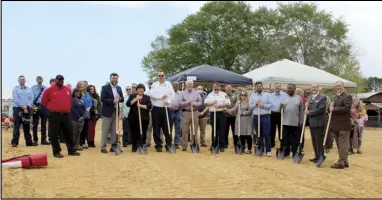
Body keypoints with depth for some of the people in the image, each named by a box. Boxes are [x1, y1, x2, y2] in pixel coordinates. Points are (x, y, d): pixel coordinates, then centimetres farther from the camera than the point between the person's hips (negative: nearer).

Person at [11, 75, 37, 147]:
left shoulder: (29, 89, 16)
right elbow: (16, 99, -9)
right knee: (16, 126, -6)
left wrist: (27, 106, -13)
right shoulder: (15, 89, 5)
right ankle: (14, 142, -6)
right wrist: (23, 106, -18)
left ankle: (29, 141, 11)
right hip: (18, 108, -4)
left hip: (27, 109, 4)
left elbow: (31, 98, 4)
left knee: (27, 126, 8)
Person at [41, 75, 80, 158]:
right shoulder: (50, 90, -4)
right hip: (54, 115, -4)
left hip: (66, 115, 4)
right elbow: (44, 101, 3)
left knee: (69, 133, 9)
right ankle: (56, 152, 9)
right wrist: (52, 108, 8)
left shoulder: (67, 89, 9)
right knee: (54, 134, 0)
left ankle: (71, 150, 19)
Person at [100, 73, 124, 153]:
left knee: (115, 131, 8)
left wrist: (119, 98, -10)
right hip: (107, 111, -5)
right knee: (105, 131, -1)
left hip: (116, 111, 6)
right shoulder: (105, 87, -6)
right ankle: (103, 147, 4)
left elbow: (122, 99, 13)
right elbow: (102, 99, -15)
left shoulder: (119, 88, 12)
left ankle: (114, 146, 15)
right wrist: (113, 101, -21)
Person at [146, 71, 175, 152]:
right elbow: (151, 94, -9)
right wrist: (161, 96, -13)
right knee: (156, 128, 2)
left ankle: (168, 144, 9)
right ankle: (158, 145, 10)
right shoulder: (154, 84, 2)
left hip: (166, 108, 1)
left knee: (166, 127, 2)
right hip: (156, 109, -1)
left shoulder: (169, 84, 8)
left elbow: (173, 94, 3)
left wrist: (168, 101, -13)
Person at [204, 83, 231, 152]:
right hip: (213, 114, 2)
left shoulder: (224, 94, 5)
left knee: (222, 130, -1)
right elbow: (205, 102, 6)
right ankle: (214, 145, 15)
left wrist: (219, 106, -14)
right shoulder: (210, 94, 12)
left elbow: (228, 103, -3)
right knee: (214, 130, 6)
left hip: (222, 113, -2)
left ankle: (222, 146, 5)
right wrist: (212, 103, -12)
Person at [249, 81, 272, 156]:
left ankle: (268, 150, -2)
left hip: (266, 116, -2)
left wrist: (263, 105, -14)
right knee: (259, 134, 7)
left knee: (267, 134, -6)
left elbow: (270, 105, -3)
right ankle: (260, 149, 14)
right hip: (256, 117, 2)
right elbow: (250, 107, 5)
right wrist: (255, 103, -10)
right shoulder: (252, 96, 11)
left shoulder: (267, 95, 6)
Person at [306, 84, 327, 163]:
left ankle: (321, 157, 7)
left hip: (319, 123, -7)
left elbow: (321, 109, -18)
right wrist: (306, 106, -2)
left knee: (319, 141, -1)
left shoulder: (322, 97, -7)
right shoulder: (309, 97, 15)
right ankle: (317, 156, 21)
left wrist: (309, 112, -18)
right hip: (311, 122, 7)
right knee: (314, 141, 12)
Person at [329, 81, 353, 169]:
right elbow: (331, 109, 19)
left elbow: (346, 108, -22)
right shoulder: (335, 97, 18)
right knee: (339, 145, 14)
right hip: (336, 125, 9)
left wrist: (333, 109, -17)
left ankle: (341, 162, -3)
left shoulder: (348, 96, -8)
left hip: (343, 125, -9)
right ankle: (344, 161, 22)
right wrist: (331, 106, -3)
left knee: (342, 144, -5)